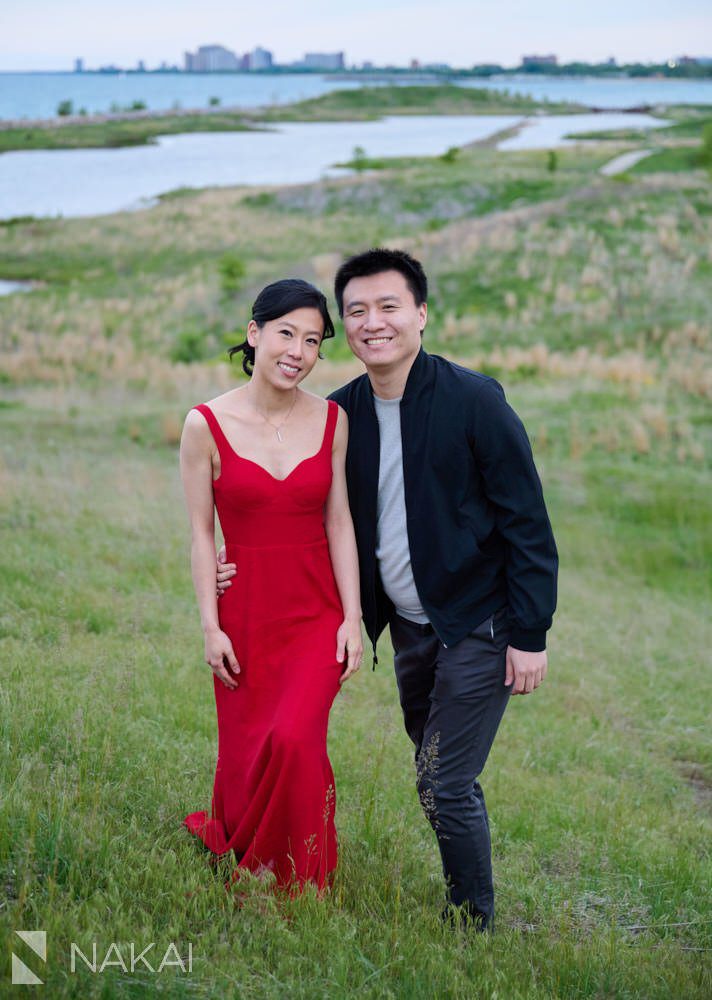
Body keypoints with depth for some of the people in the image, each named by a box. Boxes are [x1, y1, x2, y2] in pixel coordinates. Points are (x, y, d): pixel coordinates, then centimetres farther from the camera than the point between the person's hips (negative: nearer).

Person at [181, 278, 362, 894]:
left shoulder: (332, 420, 1)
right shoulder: (206, 425, -5)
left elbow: (339, 524, 3)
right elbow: (202, 535, -2)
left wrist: (353, 618, -1)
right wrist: (211, 627, -6)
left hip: (317, 612, 1)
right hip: (246, 613, 0)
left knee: (295, 739, -17)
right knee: (246, 756, 5)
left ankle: (299, 886, 7)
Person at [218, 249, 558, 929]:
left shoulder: (474, 400, -15)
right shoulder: (342, 413, 1)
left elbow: (526, 522, -13)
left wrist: (530, 634, -14)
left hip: (479, 626, -6)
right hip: (408, 626, 6)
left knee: (444, 785, -6)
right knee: (439, 777, 16)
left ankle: (474, 925, 14)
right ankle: (461, 900, 34)